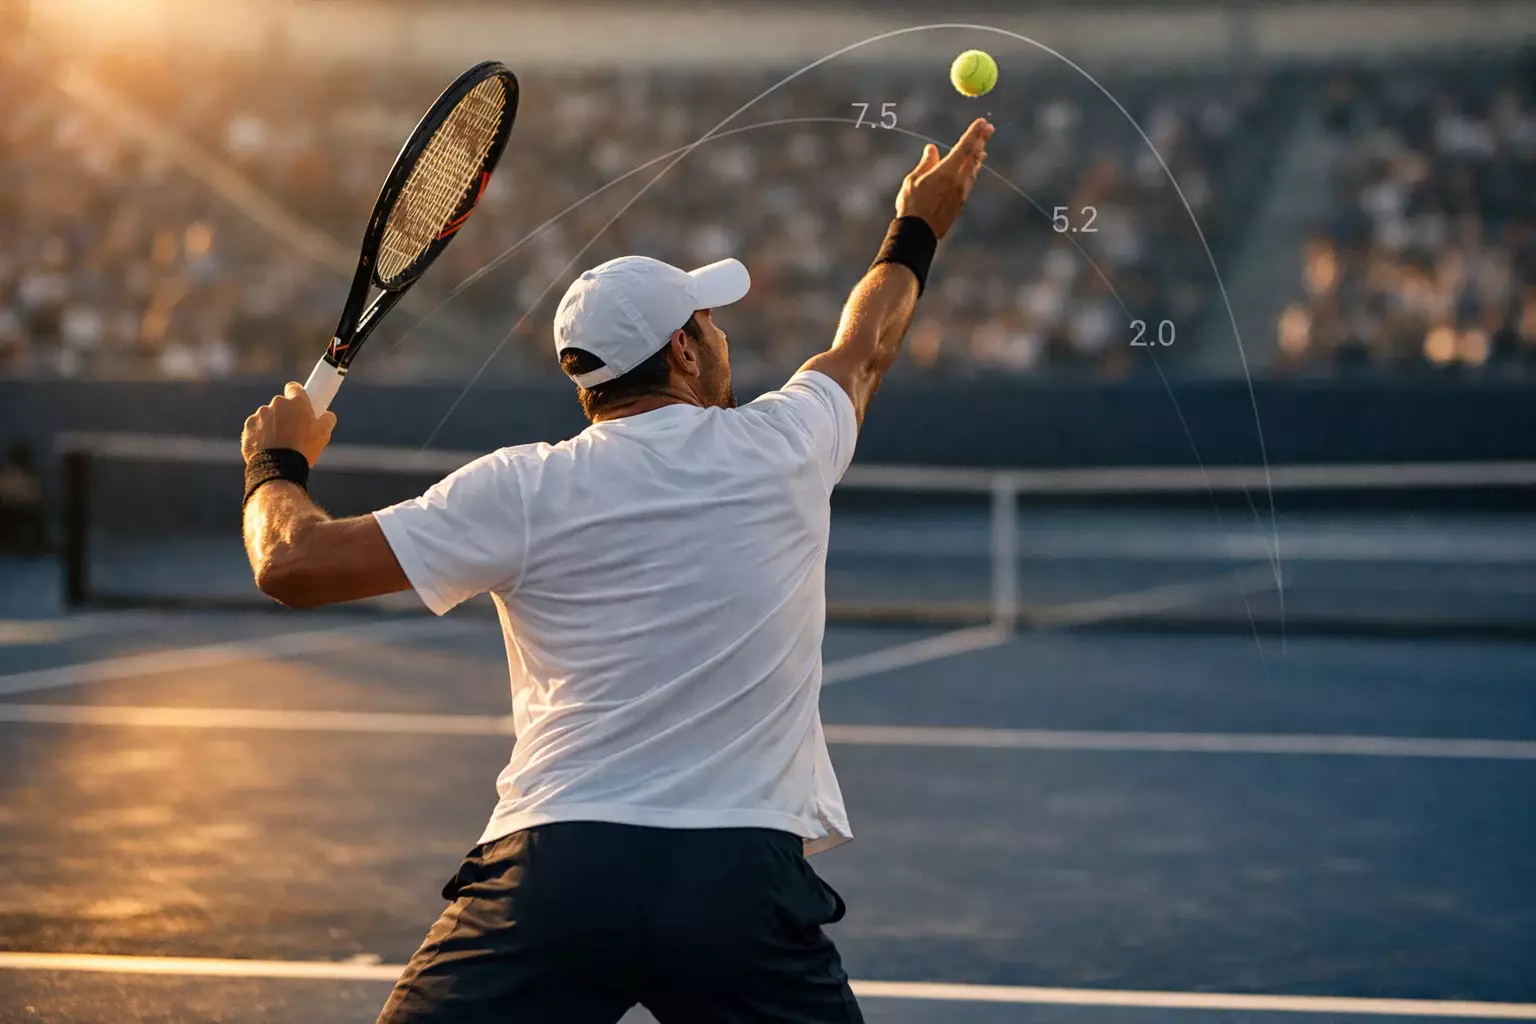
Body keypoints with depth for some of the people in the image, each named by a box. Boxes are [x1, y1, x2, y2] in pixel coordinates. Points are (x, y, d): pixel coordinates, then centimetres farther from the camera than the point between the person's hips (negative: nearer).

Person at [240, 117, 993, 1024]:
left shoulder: (521, 489, 1)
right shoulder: (784, 447, 7)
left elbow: (294, 565, 2)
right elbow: (863, 350, 31)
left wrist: (276, 463, 23)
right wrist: (918, 231, 50)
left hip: (556, 870, -1)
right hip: (744, 880, 1)